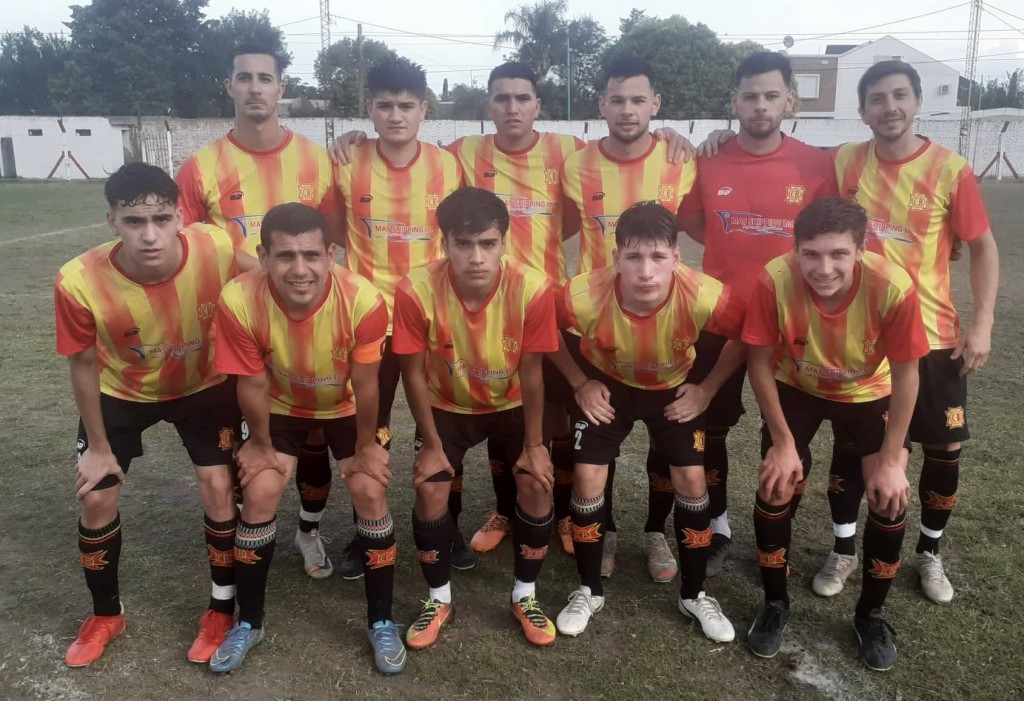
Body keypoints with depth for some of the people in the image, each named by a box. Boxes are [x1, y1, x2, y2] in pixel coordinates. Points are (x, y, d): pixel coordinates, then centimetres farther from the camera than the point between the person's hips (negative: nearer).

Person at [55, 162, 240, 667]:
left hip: (204, 386, 0)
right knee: (97, 498, 3)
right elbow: (84, 364, -15)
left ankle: (222, 609, 20)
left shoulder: (218, 249, -34)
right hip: (122, 392, 0)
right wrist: (98, 447, -5)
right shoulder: (79, 282, -34)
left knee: (218, 487, -4)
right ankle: (105, 616, 30)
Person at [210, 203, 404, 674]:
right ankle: (248, 622, 16)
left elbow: (365, 385, -22)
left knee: (371, 492, -8)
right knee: (259, 494, -7)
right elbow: (253, 385, -19)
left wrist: (365, 447, -9)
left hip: (346, 406, 0)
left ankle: (381, 623, 11)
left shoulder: (362, 300, -38)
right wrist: (262, 445, -5)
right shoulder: (239, 301, -35)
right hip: (281, 406, 1)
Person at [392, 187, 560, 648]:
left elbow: (531, 374, -18)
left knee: (537, 485, -12)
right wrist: (431, 445, -12)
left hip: (511, 405, 0)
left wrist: (534, 445, -10)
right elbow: (414, 374, -18)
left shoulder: (532, 289, -31)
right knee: (430, 490, -13)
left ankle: (525, 597, 13)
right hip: (447, 406, 0)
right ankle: (439, 600, 13)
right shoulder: (417, 290, -32)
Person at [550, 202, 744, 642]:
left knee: (691, 479, -3)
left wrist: (707, 389, -13)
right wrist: (580, 384, -13)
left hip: (674, 388, 1)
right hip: (607, 385, 0)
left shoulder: (702, 296, -36)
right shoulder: (586, 295, -37)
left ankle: (694, 595, 19)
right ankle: (589, 591, 16)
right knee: (588, 478, -6)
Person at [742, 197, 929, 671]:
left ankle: (870, 614, 17)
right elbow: (759, 361, -19)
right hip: (795, 389, 0)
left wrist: (891, 460, -16)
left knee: (890, 498, -9)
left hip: (868, 393, 0)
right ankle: (775, 605, 15)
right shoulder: (775, 280, -34)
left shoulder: (894, 287, -34)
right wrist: (783, 443, -16)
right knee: (775, 487, -11)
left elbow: (905, 373, -19)